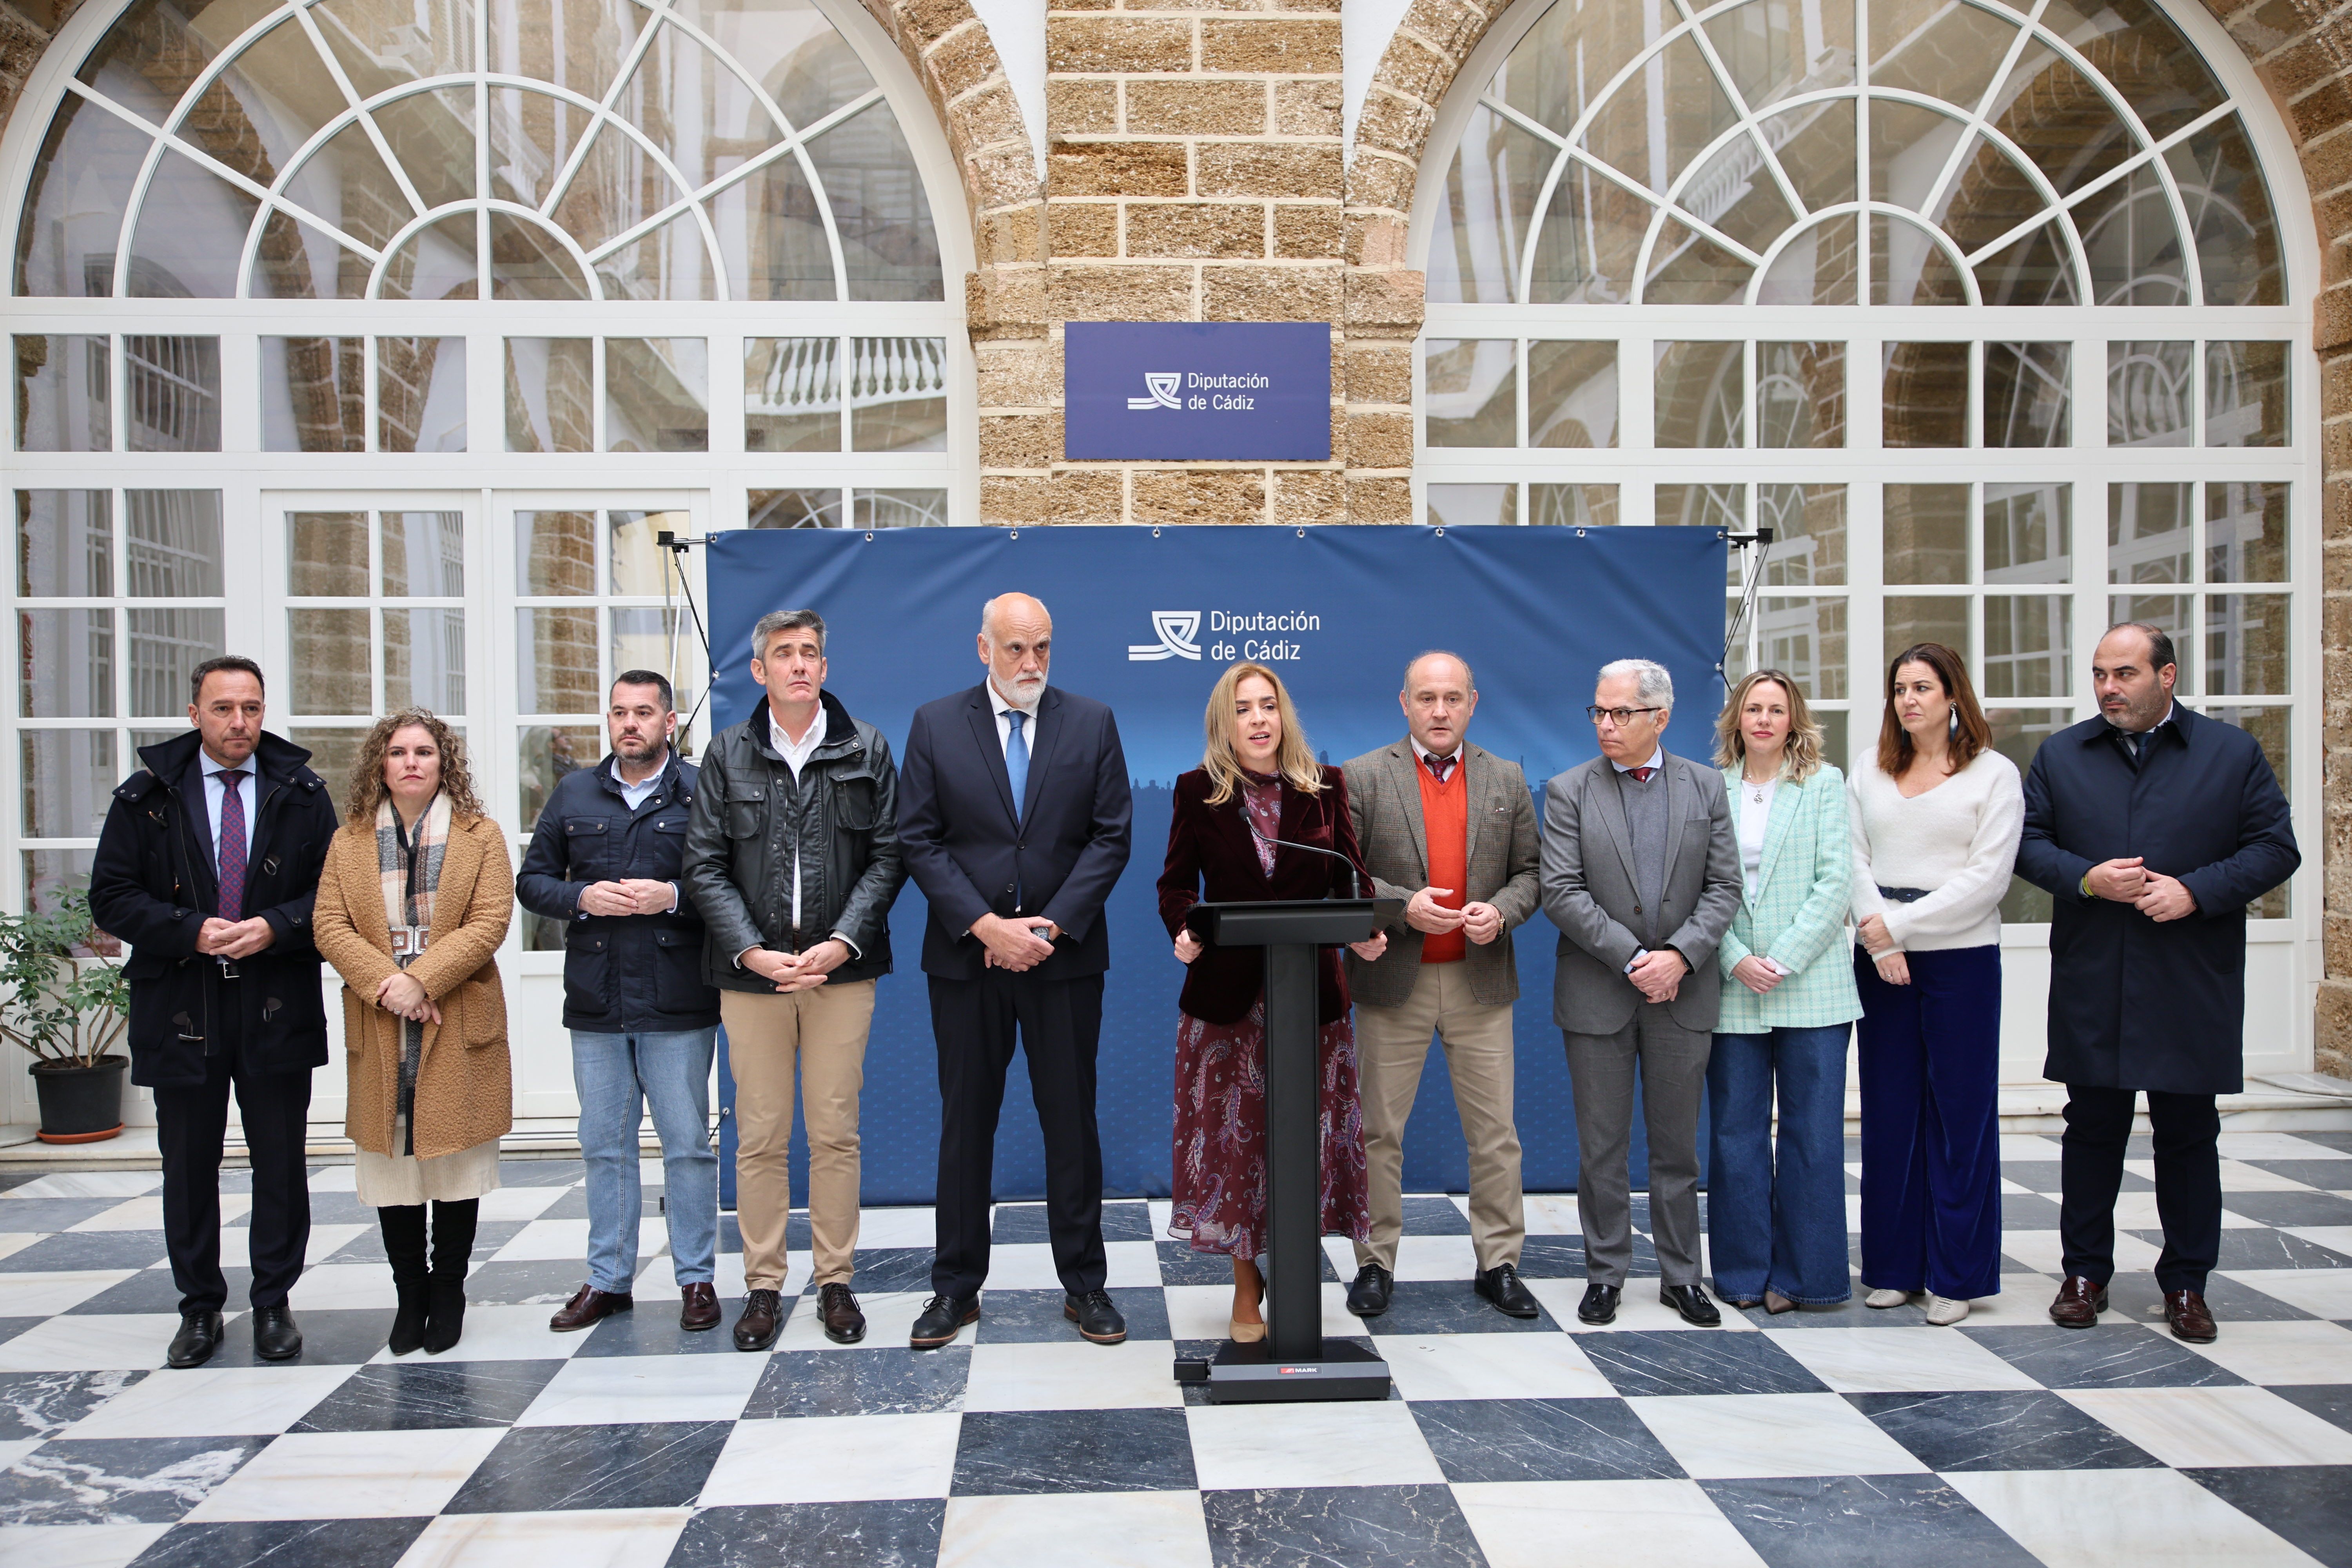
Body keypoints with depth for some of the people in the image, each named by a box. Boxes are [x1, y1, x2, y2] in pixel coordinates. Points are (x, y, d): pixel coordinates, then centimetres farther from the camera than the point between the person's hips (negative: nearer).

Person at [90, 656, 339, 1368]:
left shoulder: (301, 793, 4)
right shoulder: (147, 796, 4)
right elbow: (112, 897, 1)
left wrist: (274, 927, -14)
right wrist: (190, 932, -14)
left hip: (277, 1009, 0)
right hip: (180, 1009, 0)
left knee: (281, 1165, 5)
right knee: (188, 1167, 9)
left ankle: (273, 1303, 20)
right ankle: (199, 1308, 23)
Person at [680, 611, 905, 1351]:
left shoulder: (866, 749, 6)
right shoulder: (728, 753, 6)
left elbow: (887, 856, 2)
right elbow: (705, 866, 3)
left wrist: (841, 943, -10)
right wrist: (753, 952, -9)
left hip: (840, 966, 0)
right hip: (752, 968, 0)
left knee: (836, 1132, 5)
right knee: (759, 1137, 5)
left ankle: (836, 1281, 17)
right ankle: (763, 1284, 17)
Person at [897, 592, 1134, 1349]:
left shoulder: (1092, 722, 4)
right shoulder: (935, 724, 4)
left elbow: (1111, 837, -1)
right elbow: (920, 840, -1)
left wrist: (1049, 925, -11)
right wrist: (986, 926, -12)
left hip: (1065, 955, 0)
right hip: (966, 956, 0)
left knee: (1072, 1121, 6)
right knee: (965, 1123, 8)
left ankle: (1085, 1286, 18)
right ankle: (956, 1288, 20)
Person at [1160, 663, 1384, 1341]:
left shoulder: (1325, 788, 5)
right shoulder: (1197, 791, 2)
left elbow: (1352, 876, 5)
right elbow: (1177, 883, 2)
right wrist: (1183, 930, -19)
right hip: (1226, 994, -1)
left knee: (1306, 1135, 6)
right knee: (1235, 1136, 4)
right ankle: (1247, 1288, 20)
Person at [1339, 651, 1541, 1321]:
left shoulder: (1507, 781, 9)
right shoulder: (1361, 778, 0)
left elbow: (1530, 871, 9)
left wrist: (1501, 911, -11)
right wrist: (1402, 906, -17)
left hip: (1482, 982, 2)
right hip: (1392, 982, -2)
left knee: (1495, 1133, 6)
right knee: (1379, 1132, 6)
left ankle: (1498, 1265, 19)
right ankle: (1375, 1263, 18)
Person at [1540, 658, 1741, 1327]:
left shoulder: (1705, 786, 5)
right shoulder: (1568, 791, -1)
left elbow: (1724, 887, 1)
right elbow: (1561, 891, -9)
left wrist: (1679, 957, -13)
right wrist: (1632, 958, -15)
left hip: (1682, 994, 2)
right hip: (1597, 994, -1)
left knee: (1677, 1144, 10)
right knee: (1601, 1146, 6)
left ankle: (1681, 1277, 22)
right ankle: (1605, 1274, 18)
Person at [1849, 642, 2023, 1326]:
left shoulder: (1994, 775, 0)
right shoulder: (1868, 778, 12)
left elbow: (1986, 880, -8)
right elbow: (1855, 864, 5)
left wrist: (1899, 925, -13)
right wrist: (1877, 938, -10)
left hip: (1961, 960, -3)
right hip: (1880, 962, 3)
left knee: (1959, 1115, 2)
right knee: (1889, 1113, 7)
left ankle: (1956, 1276, 12)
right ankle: (1892, 1267, 17)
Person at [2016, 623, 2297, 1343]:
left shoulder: (2234, 754, 4)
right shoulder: (2060, 756, 8)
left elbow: (2275, 848, 0)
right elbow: (2028, 842, 6)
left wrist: (2195, 892, -14)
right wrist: (2086, 879, -12)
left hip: (2193, 988, -1)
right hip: (2090, 987, 1)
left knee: (2189, 1135, 7)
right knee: (2092, 1129, 8)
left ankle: (2186, 1283, 20)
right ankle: (2086, 1273, 20)